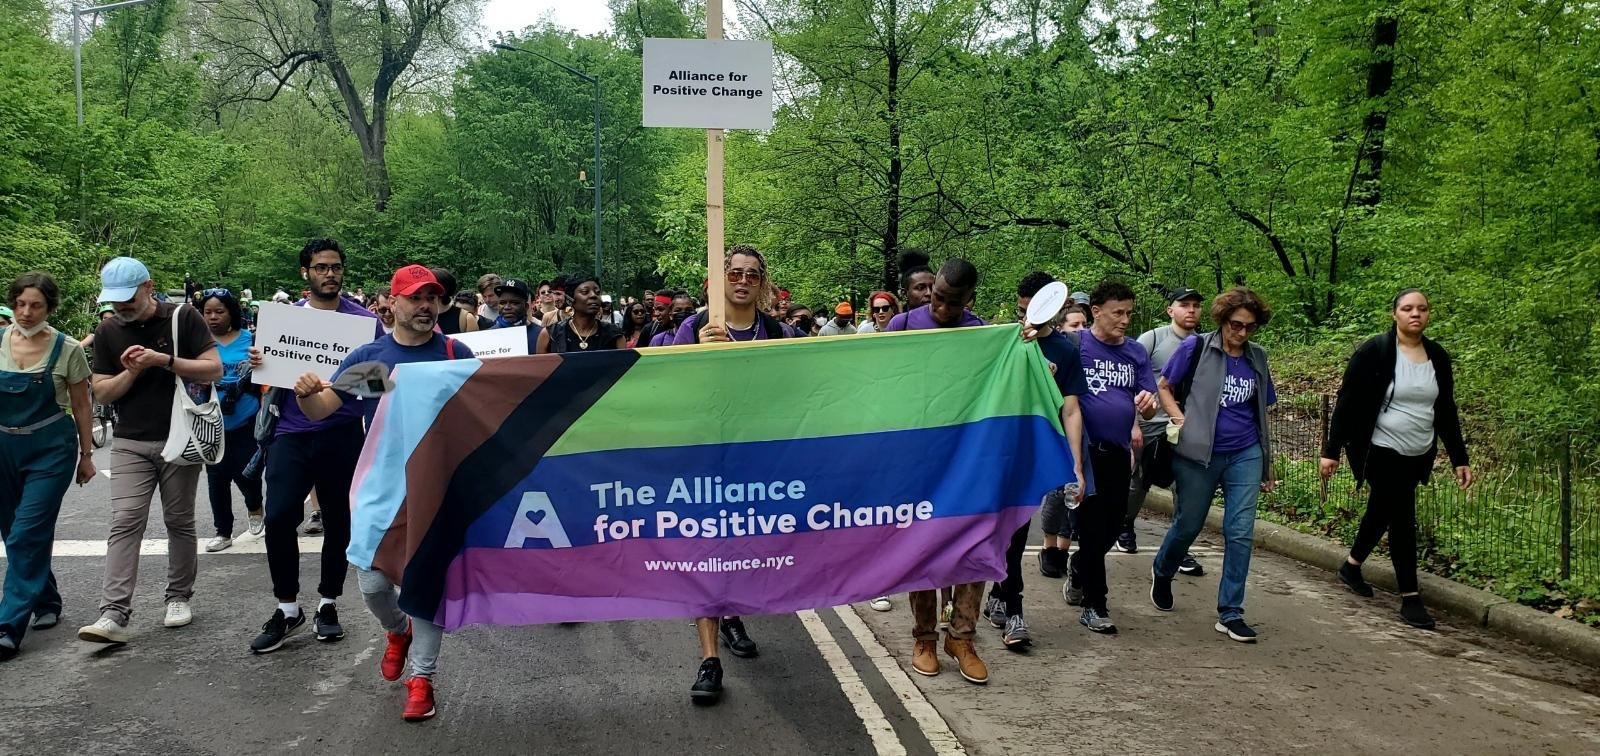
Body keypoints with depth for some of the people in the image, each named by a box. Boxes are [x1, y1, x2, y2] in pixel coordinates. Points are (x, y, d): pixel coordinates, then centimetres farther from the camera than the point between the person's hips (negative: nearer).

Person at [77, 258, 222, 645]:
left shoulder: (183, 318, -5)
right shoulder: (107, 332, 5)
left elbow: (214, 369, -10)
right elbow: (101, 392, 4)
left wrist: (164, 360, -21)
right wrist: (132, 371, -14)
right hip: (130, 444, 2)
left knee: (179, 522, 8)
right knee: (125, 522, -8)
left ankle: (179, 597, 22)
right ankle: (114, 615, -12)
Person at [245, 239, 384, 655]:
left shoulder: (365, 320, 2)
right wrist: (257, 364, -8)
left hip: (342, 434, -1)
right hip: (292, 432, 1)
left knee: (338, 521, 8)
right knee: (278, 518, -8)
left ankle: (328, 604, 25)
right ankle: (287, 608, 9)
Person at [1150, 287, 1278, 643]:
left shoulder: (1257, 357, 8)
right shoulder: (1196, 348, -4)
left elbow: (1260, 412, 16)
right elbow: (1164, 386, 3)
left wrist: (1267, 465, 17)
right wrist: (1180, 418, -14)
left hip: (1245, 456, 3)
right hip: (1198, 455, -3)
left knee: (1241, 533, -3)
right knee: (1187, 526, 10)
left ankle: (1230, 613, 6)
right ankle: (1162, 573, 41)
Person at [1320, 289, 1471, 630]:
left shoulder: (1438, 357, 4)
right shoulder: (1373, 351, -12)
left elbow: (1447, 412, 10)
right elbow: (1347, 403, -11)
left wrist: (1459, 459, 7)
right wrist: (1331, 451, -13)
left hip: (1418, 456, 6)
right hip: (1381, 452, -6)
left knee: (1382, 512, 18)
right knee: (1402, 518, -9)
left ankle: (1351, 566, 40)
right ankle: (1410, 598, -1)